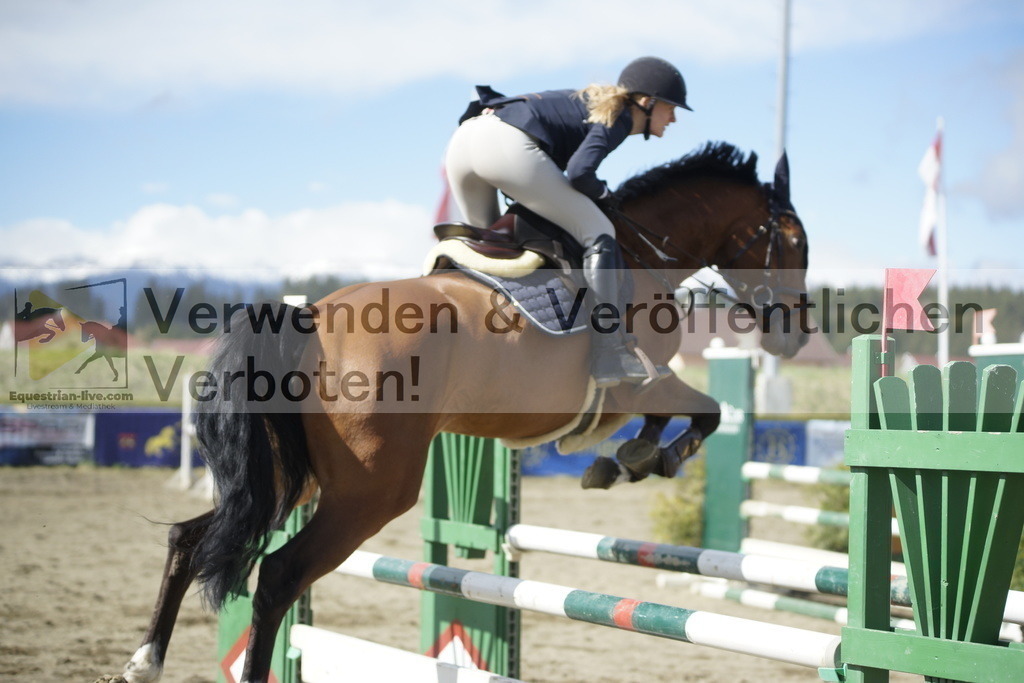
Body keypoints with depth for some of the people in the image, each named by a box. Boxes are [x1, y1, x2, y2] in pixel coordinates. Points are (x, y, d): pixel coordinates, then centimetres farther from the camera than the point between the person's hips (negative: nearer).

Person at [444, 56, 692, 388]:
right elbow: (578, 172, -9)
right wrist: (603, 194, 9)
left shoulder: (594, 102, 31)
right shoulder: (617, 117, 6)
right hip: (509, 146, -9)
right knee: (597, 233, -2)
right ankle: (611, 358, -7)